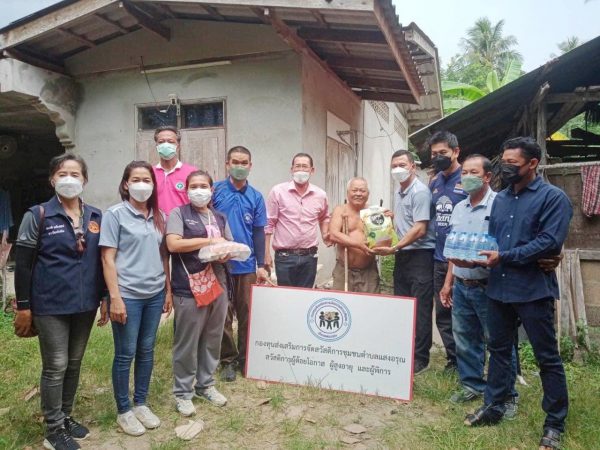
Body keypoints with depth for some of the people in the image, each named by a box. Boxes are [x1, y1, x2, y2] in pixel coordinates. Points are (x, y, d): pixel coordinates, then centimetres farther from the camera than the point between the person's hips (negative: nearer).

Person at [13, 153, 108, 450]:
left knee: (74, 363, 16)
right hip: (50, 305, -4)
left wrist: (105, 298, 8)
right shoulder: (38, 216, -6)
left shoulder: (96, 217, 5)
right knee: (56, 366, 3)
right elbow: (22, 264, -6)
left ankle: (66, 416, 33)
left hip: (85, 304, 4)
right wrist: (23, 305, -7)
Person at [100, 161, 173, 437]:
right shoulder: (114, 214, -6)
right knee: (125, 354, 6)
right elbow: (108, 259, -9)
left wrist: (168, 290, 11)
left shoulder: (158, 217, 9)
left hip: (155, 294, 5)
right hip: (128, 295, -5)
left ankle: (140, 404, 30)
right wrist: (115, 297, -14)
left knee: (147, 351, 14)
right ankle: (123, 411, 23)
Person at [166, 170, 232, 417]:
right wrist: (210, 240, -14)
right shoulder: (178, 213, -2)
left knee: (212, 339, 13)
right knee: (187, 343, 3)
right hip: (189, 288, -5)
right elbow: (173, 244, -16)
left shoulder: (219, 217, 15)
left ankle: (206, 384, 29)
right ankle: (182, 392, 18)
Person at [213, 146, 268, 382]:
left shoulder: (256, 197, 6)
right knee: (222, 314, 7)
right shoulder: (215, 190, -1)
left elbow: (259, 232, 7)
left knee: (247, 313, 9)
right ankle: (228, 360, 22)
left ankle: (245, 358, 25)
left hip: (247, 265, 2)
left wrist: (261, 265, 3)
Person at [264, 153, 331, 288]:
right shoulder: (278, 191, -6)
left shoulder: (320, 195, 4)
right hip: (284, 256, -3)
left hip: (309, 256, 3)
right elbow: (268, 224, -4)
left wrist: (325, 234, 6)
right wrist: (266, 253, -8)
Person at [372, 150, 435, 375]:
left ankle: (420, 358, 9)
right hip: (402, 255, 9)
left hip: (420, 255, -9)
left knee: (420, 309, -1)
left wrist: (394, 248, -19)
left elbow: (419, 229, -18)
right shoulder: (398, 193, 14)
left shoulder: (420, 192, -12)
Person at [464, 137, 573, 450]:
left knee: (547, 357, 6)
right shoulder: (500, 199, 13)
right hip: (499, 288, 7)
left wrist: (504, 257, -20)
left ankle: (555, 423, 21)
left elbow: (550, 242, -19)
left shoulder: (553, 197, -8)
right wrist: (478, 254, -3)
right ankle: (493, 407, 30)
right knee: (498, 350, 16)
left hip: (534, 290, -6)